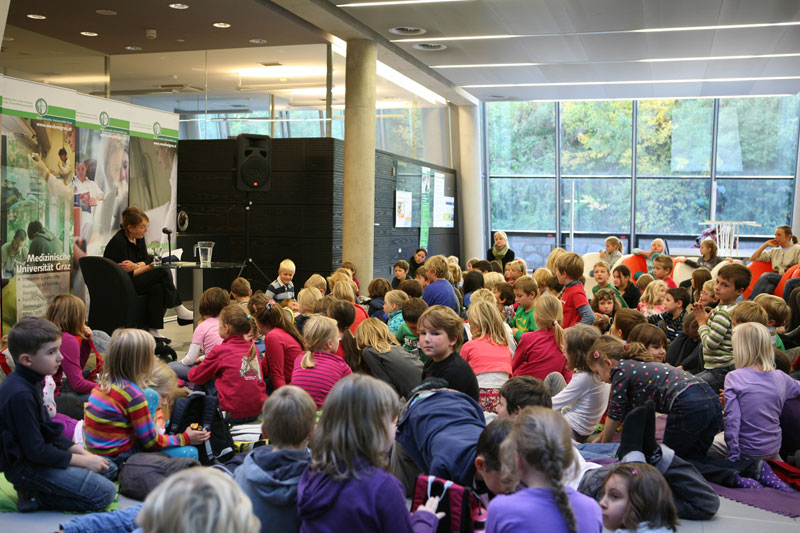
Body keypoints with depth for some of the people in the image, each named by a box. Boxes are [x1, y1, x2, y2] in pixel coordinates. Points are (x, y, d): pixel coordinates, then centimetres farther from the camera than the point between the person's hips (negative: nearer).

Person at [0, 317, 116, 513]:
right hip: (25, 467, -10)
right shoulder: (20, 394, -25)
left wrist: (83, 452, 3)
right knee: (104, 493, -15)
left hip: (38, 454, 10)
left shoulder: (29, 382, 6)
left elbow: (47, 429, 13)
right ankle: (34, 495, -7)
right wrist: (83, 461, -15)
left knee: (109, 467, 15)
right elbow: (35, 451, -24)